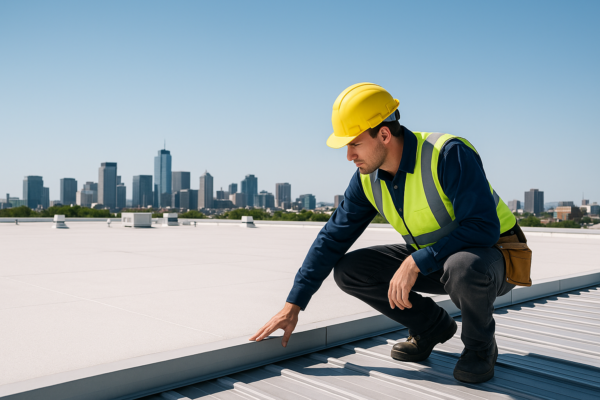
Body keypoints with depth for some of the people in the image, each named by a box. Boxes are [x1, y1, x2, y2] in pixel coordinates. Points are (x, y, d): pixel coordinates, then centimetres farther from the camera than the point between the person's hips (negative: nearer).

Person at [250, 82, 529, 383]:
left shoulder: (449, 153, -27)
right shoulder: (368, 179, -7)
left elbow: (484, 228, -32)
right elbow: (332, 238, -3)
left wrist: (415, 263, -35)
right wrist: (293, 306, -4)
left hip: (491, 255, -6)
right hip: (432, 260, 6)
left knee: (462, 267, -42)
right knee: (348, 271, -9)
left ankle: (479, 345, -7)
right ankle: (431, 326, 10)